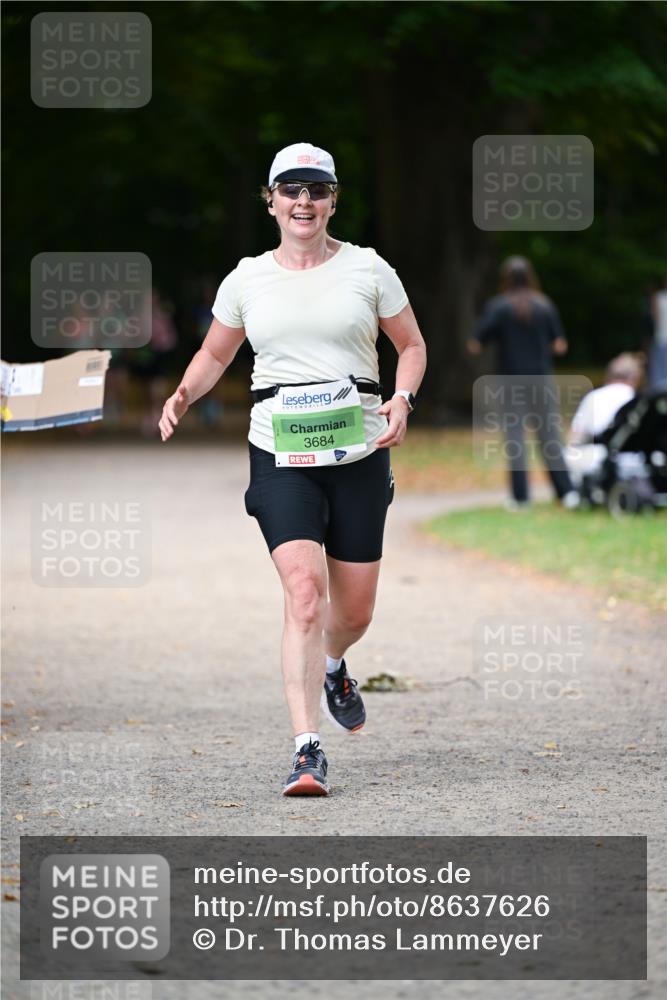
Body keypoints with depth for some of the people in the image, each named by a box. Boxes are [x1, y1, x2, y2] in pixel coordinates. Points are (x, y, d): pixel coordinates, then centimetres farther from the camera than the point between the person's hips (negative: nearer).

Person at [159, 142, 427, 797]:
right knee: (304, 593, -19)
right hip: (279, 454, -1)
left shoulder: (367, 269, 5)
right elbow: (215, 355, 20)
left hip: (358, 449, 1)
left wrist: (402, 401, -5)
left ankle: (332, 667, 46)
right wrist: (183, 396, 0)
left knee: (353, 612, 8)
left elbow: (411, 345, 15)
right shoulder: (247, 279, 8)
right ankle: (307, 751, -19)